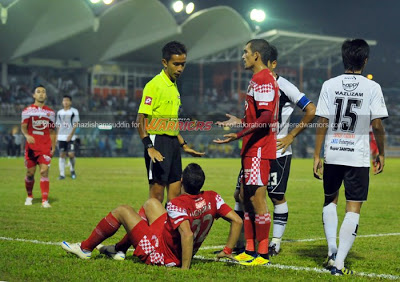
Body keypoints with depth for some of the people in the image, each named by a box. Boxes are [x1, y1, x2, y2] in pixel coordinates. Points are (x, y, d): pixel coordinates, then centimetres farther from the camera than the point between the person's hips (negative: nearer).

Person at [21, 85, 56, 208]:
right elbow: (23, 126, -4)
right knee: (30, 172, 5)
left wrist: (53, 147, 9)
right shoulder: (28, 110, 4)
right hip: (31, 146, -1)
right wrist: (27, 135, -25)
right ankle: (29, 197, 27)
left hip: (45, 147, 1)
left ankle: (45, 200, -12)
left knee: (44, 171, -12)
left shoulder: (50, 112, 12)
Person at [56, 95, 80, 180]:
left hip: (70, 137, -4)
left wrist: (71, 135, -14)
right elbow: (58, 126, 17)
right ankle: (62, 174, 3)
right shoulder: (59, 112, 13)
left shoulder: (74, 111, 0)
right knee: (62, 155, 1)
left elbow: (75, 124, -5)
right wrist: (57, 136, 11)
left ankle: (72, 170, 16)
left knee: (71, 154, -9)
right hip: (61, 137, 4)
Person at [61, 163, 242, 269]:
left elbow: (187, 235, -42)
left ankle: (85, 248, 27)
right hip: (179, 255, 7)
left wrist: (184, 268, -37)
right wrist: (227, 250, -3)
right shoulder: (212, 199, -10)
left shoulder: (177, 204, -29)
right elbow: (237, 221, -10)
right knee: (151, 203, 21)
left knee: (122, 211, 8)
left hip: (158, 254, -7)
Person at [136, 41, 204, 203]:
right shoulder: (154, 85, -11)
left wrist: (184, 146, 24)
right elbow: (141, 120, -17)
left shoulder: (174, 86, 16)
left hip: (172, 143, 9)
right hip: (158, 142, -9)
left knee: (175, 193, 10)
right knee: (157, 195, -8)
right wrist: (149, 147, -25)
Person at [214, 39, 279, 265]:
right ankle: (250, 250, 18)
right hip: (252, 150, 11)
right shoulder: (259, 79, 18)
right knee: (246, 196, 12)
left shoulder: (263, 80, -14)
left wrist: (239, 135, -30)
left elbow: (266, 117, -23)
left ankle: (263, 254, -4)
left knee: (257, 198, -8)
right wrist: (240, 121, 35)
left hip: (259, 150, -11)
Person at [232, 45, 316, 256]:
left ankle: (276, 242, 13)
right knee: (240, 193, 5)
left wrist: (291, 136, -13)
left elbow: (311, 111, -15)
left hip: (277, 153, -7)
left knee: (277, 197, 1)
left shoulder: (284, 87, -11)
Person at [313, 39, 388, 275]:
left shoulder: (329, 85, 0)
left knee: (330, 200, 23)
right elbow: (377, 125, -7)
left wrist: (317, 156, 4)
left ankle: (332, 252, 16)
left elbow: (322, 123, -2)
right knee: (353, 209, 2)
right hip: (358, 158, -3)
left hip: (332, 155, 3)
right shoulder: (372, 87, -6)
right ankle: (339, 263, -4)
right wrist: (381, 153, 6)